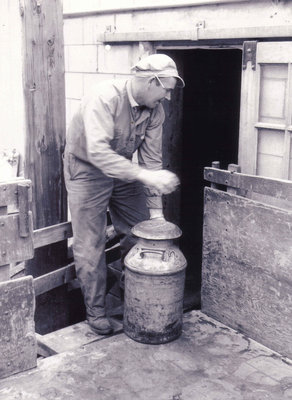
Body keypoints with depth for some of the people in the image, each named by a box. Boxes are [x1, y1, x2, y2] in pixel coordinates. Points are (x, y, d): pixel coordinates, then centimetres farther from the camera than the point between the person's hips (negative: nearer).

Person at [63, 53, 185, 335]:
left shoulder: (155, 111, -9)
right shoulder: (104, 98, -31)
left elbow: (151, 158, -6)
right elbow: (97, 152, -41)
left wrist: (155, 209, -10)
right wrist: (145, 175, -45)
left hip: (122, 170, 6)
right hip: (86, 171, -6)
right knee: (90, 247, -2)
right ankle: (95, 311, 16)